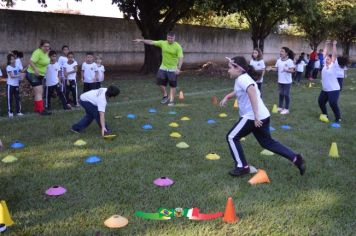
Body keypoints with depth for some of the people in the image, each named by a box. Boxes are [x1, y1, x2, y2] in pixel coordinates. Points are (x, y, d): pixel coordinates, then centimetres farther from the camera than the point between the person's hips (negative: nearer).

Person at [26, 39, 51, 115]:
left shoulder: (45, 53, 6)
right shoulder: (38, 52, -21)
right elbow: (31, 62, -31)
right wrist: (35, 69, -43)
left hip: (40, 75, 10)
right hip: (33, 74, -10)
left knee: (40, 92, 15)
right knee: (39, 92, -15)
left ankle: (36, 108, 28)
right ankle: (41, 110, -19)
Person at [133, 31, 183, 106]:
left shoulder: (178, 47, -13)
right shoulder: (163, 43, 0)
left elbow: (181, 58, -20)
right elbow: (151, 42, 2)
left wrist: (179, 68, -33)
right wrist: (141, 40, -5)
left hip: (173, 69, -4)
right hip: (163, 68, 4)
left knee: (172, 85, 0)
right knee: (160, 83, 2)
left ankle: (171, 100, 11)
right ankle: (165, 96, 26)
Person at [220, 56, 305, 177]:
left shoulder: (242, 79, -16)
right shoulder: (243, 78, 15)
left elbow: (252, 93, -32)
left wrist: (256, 116, -35)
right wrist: (227, 97, 29)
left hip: (252, 117, -10)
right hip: (263, 116, 10)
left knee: (231, 137, 1)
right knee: (267, 142, 20)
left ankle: (242, 167, 6)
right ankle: (296, 158, 18)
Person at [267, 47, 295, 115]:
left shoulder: (289, 61, -15)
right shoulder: (278, 60, 2)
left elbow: (292, 70, -19)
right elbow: (276, 69, 9)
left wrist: (286, 70, -37)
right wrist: (271, 68, -8)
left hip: (287, 81, -6)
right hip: (280, 81, 6)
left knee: (286, 94, 3)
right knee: (281, 94, 16)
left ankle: (286, 109, 14)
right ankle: (280, 107, 28)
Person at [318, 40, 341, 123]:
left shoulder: (333, 65, -9)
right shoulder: (325, 64, 5)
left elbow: (334, 55, -17)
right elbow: (325, 54, 5)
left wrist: (334, 45, -17)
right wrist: (326, 45, 11)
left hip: (333, 90, -7)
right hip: (324, 89, 7)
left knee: (333, 104, -13)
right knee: (321, 102, 13)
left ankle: (338, 118, 3)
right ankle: (325, 115, 32)